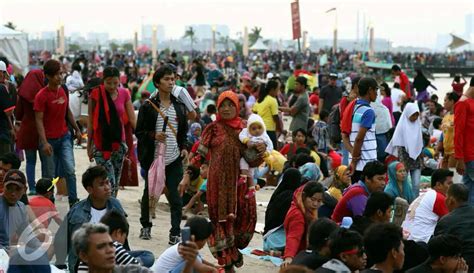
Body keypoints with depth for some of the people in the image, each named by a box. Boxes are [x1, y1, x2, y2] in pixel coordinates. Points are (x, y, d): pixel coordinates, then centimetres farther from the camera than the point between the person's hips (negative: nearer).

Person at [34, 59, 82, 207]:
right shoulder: (41, 96, -14)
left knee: (70, 170, -6)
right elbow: (39, 120, -15)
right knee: (50, 175, 4)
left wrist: (77, 129, 17)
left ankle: (73, 202, 2)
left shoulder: (63, 90, 5)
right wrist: (44, 143, -22)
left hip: (64, 136, 4)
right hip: (49, 139, -4)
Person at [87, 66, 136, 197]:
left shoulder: (124, 94, 3)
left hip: (118, 142, 4)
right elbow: (90, 121, -2)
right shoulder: (96, 94, -7)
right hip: (101, 143, -4)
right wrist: (89, 145, 0)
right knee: (109, 182, -13)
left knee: (116, 182, 11)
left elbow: (133, 119, 2)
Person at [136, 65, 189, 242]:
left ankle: (175, 233, -3)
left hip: (174, 160, 2)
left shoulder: (180, 106, 9)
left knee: (175, 197, -6)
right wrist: (153, 136, -18)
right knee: (149, 193, 13)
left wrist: (184, 147, 2)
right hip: (153, 158, -2)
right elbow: (139, 131, -1)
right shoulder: (148, 106, -3)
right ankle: (145, 226, 32)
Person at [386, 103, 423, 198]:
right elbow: (398, 146, -8)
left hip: (416, 159, 3)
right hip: (405, 159, -3)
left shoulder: (418, 125, 7)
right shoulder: (402, 126, -6)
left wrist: (421, 160, 11)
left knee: (416, 184, -4)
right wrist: (401, 161, -13)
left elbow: (420, 144, 13)